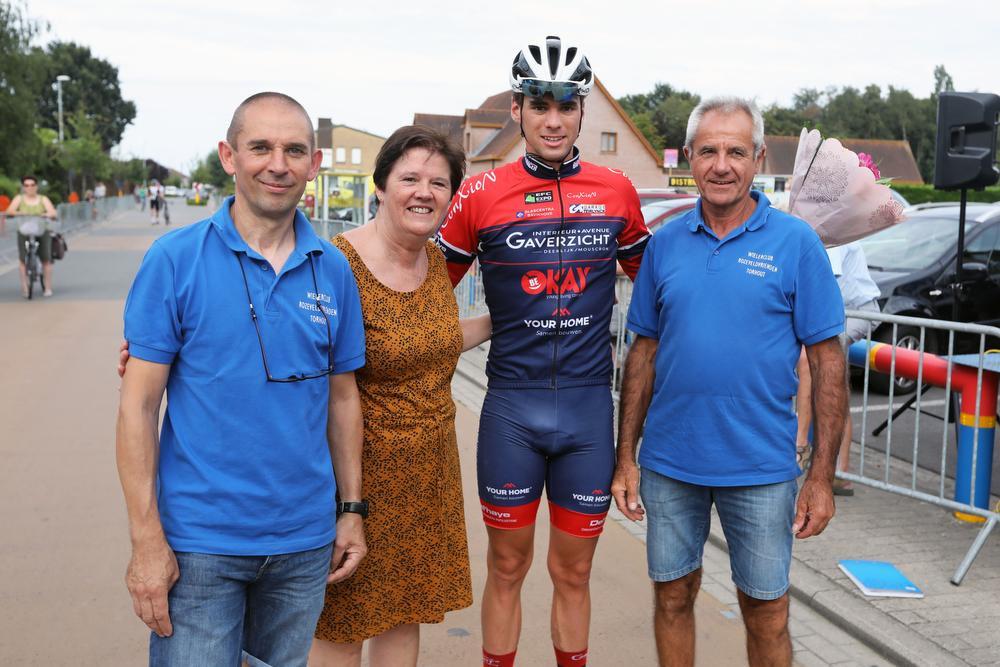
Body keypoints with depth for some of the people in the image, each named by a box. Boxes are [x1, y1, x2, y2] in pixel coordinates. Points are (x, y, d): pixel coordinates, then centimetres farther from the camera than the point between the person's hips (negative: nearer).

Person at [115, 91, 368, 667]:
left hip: (306, 541, 4)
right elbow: (139, 405, -8)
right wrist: (146, 539, -11)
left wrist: (352, 510, 8)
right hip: (200, 541, -3)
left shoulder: (334, 269, 2)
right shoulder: (174, 260, -8)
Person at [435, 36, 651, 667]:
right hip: (512, 406, -1)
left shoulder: (617, 190, 3)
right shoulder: (481, 194, -2)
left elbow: (647, 277, 19)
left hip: (590, 406, 1)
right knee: (507, 568, 11)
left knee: (573, 573, 13)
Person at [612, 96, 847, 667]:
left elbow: (827, 359, -5)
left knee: (767, 613, 10)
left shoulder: (796, 243, -6)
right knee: (672, 596, 15)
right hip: (669, 463, 3)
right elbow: (645, 352, 8)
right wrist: (626, 458, 5)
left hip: (761, 466, -2)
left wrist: (823, 477, -9)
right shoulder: (665, 243, 3)